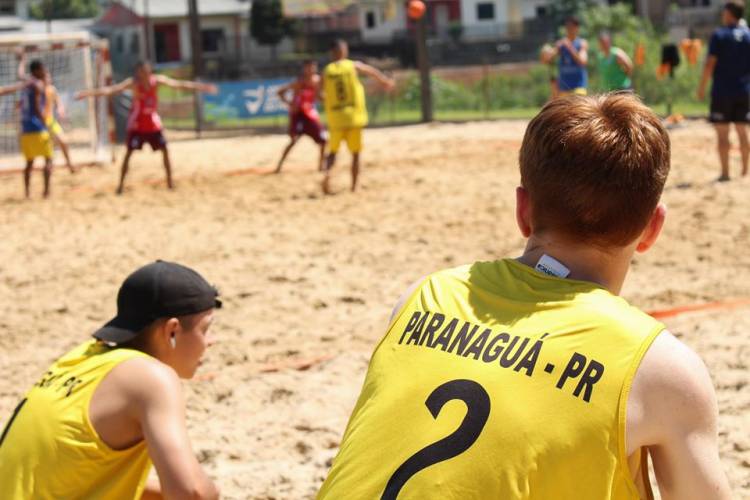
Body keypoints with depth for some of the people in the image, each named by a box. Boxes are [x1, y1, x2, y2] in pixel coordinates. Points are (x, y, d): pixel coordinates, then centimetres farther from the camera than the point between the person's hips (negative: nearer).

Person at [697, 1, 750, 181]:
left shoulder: (719, 35, -7)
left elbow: (710, 63, -12)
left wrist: (702, 87, -5)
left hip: (722, 92, -4)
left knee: (722, 134, -1)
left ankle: (725, 173, -2)